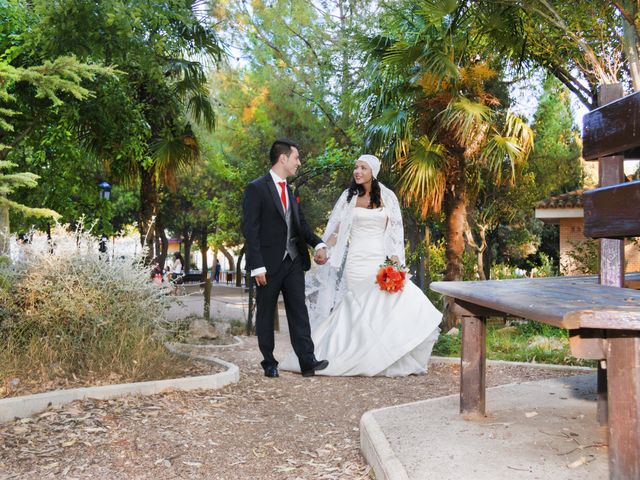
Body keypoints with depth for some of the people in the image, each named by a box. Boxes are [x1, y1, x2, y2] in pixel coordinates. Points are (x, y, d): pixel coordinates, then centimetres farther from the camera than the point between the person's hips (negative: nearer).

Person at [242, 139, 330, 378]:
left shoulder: (290, 190, 15)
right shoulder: (256, 188, -8)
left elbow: (301, 224, 17)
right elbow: (250, 229, -12)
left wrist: (318, 244, -1)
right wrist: (257, 266, -17)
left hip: (293, 261, 6)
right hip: (269, 263, -6)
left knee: (299, 311, 0)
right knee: (265, 314, 6)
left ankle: (307, 361, -2)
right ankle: (269, 363, 14)